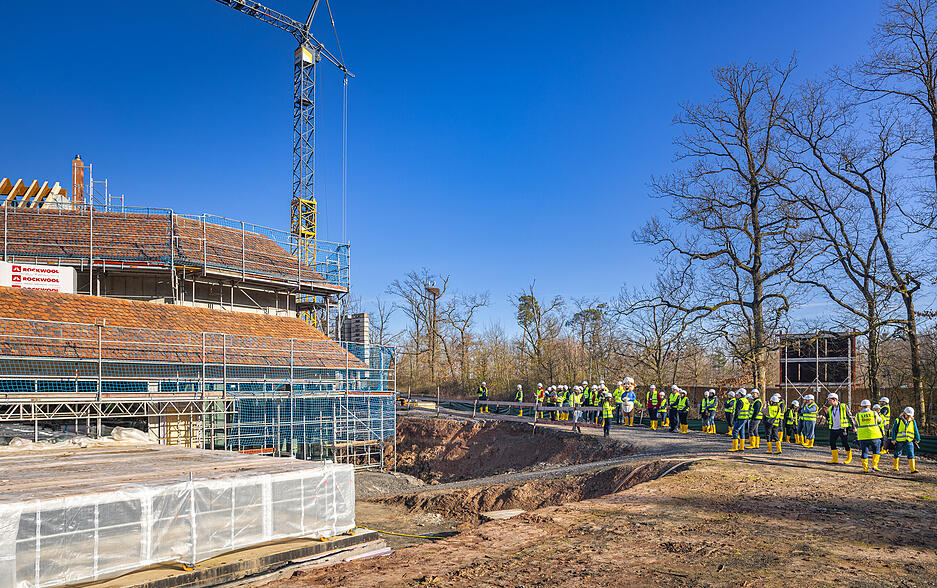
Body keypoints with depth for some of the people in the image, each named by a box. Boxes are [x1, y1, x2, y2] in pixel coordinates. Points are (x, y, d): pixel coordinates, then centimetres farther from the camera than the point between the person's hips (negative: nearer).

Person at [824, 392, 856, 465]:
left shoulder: (844, 407, -7)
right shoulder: (830, 408, 7)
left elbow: (850, 417, -1)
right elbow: (828, 420, 12)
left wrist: (853, 427, -1)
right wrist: (827, 413, -4)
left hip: (843, 428, -5)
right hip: (833, 429, 5)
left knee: (845, 444, 0)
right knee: (832, 443, 2)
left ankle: (849, 458, 21)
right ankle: (835, 459, 11)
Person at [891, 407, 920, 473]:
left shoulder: (913, 422, 7)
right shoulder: (898, 420, -1)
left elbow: (916, 431, 18)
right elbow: (893, 430, 1)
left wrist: (917, 439, 22)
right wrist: (893, 439, -5)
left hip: (909, 441, 1)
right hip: (899, 441, -1)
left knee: (911, 455, -12)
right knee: (897, 454, 13)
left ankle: (913, 469, -16)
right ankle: (895, 467, 30)